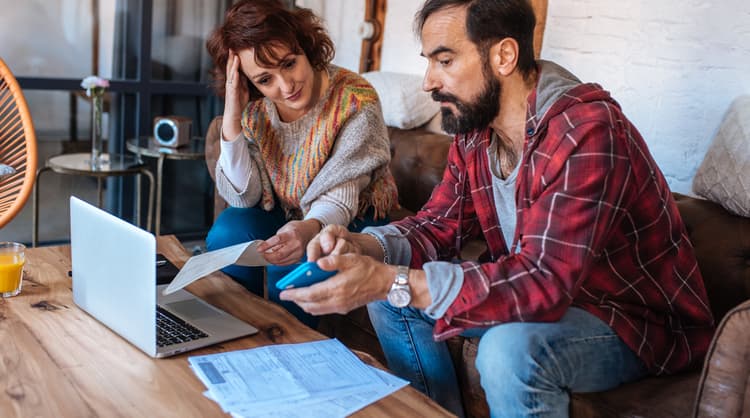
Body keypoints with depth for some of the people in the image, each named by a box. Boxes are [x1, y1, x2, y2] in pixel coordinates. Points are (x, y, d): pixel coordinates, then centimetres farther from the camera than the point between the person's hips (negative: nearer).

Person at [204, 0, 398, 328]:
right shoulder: (253, 107, -12)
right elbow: (243, 197, -14)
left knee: (291, 263, -30)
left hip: (351, 219, -4)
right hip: (282, 212, 4)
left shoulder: (355, 101, -25)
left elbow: (339, 199, -26)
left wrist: (310, 228, -50)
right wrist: (232, 117, -26)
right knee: (226, 235, -23)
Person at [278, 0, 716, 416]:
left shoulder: (586, 132, -29)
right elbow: (438, 225, 3)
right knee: (390, 301, 1)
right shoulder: (474, 132, -3)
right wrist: (362, 246, -18)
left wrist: (393, 283, -41)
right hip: (549, 296, 7)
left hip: (636, 319, -7)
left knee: (509, 348, -36)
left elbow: (543, 281, -35)